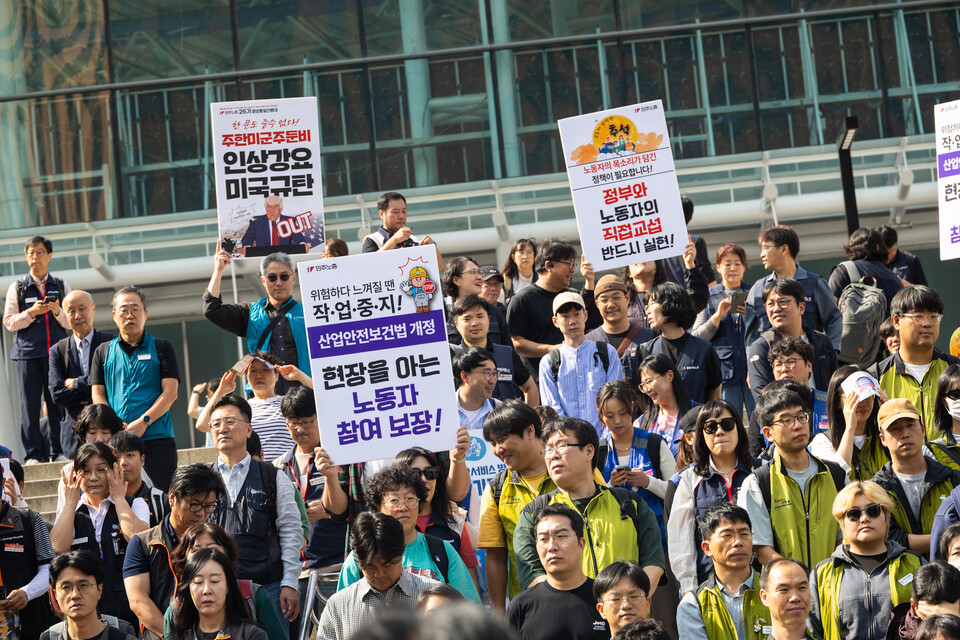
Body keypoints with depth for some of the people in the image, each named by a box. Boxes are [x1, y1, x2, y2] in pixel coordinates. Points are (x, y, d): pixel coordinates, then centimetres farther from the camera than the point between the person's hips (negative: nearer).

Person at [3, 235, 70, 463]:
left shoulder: (61, 286, 14)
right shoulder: (17, 287, 10)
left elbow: (71, 321, 10)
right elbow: (9, 322, 3)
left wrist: (58, 311, -10)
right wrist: (31, 313, -12)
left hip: (56, 350, 1)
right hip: (28, 351, -1)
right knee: (29, 402, -3)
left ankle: (57, 451, 5)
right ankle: (32, 454, 0)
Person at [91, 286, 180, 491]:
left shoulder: (161, 348, 11)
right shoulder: (104, 352, 17)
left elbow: (170, 392, 1)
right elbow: (98, 394, 10)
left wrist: (143, 422, -12)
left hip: (157, 437, -2)